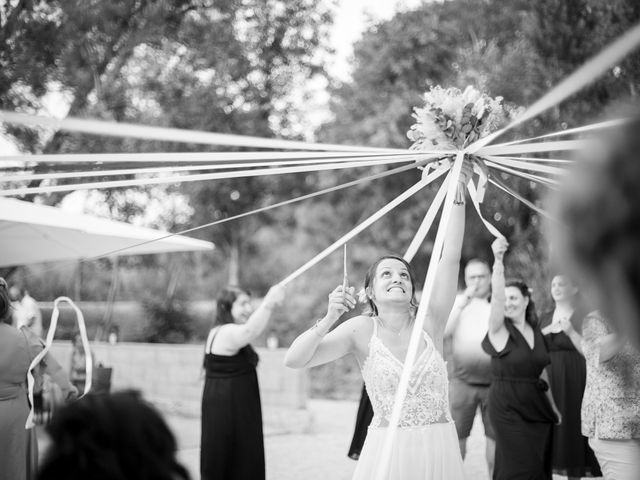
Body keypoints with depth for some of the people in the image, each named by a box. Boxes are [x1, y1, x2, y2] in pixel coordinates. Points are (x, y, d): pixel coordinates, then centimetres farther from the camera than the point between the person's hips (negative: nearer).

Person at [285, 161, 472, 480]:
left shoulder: (429, 323, 3)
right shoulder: (362, 329, -1)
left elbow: (451, 256, -6)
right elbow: (293, 360, -9)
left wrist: (457, 192, -9)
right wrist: (328, 320, -22)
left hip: (439, 451, 2)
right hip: (388, 452, -2)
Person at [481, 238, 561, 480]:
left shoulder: (536, 331, 9)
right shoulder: (500, 330, -7)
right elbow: (496, 297, -25)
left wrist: (553, 406, 19)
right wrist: (498, 261, -37)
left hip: (537, 406, 6)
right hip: (508, 408, -6)